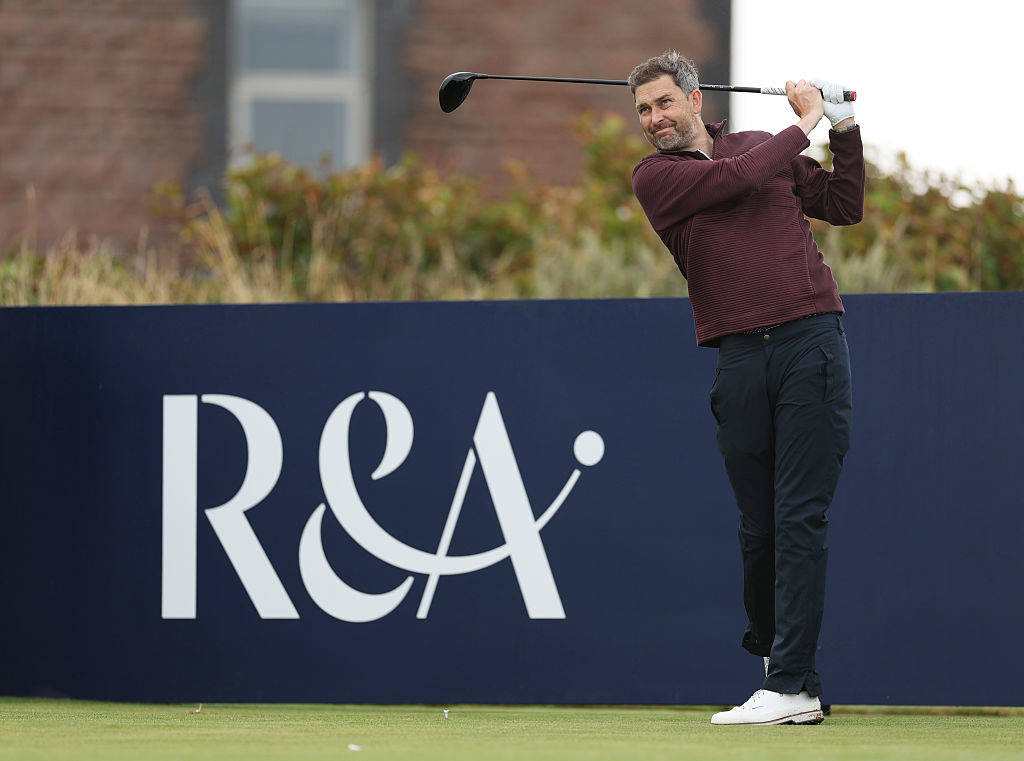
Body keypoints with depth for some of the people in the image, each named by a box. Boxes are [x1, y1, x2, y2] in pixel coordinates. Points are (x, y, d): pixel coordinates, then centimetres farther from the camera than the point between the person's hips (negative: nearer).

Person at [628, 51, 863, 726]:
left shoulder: (765, 146, 16)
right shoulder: (655, 176, 8)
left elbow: (845, 207, 22)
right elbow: (739, 177, -6)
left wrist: (845, 129, 13)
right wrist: (805, 123, 4)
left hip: (811, 341, -1)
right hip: (740, 359, 1)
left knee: (800, 517, -9)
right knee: (758, 525, 2)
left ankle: (791, 684, -13)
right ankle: (773, 652, 23)